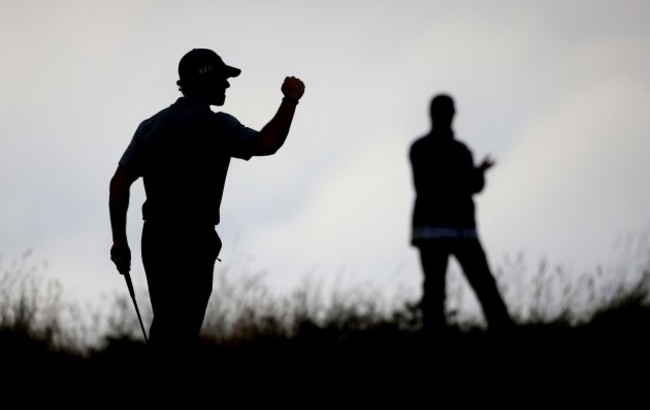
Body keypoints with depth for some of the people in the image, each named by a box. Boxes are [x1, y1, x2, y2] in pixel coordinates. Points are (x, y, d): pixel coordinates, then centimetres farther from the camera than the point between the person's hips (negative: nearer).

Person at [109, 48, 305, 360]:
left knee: (165, 326, 16)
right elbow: (267, 144, -22)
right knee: (182, 333, -5)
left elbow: (119, 183, 9)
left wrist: (120, 241, 12)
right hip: (193, 240, -6)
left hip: (155, 237, 6)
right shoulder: (215, 125, -6)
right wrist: (290, 102, -10)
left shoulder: (151, 126, 13)